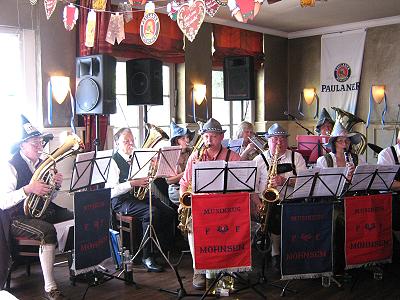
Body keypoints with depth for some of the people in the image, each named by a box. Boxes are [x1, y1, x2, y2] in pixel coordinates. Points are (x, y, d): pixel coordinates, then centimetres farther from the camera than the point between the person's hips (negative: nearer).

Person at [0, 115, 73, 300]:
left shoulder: (42, 164, 11)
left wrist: (56, 186, -4)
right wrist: (28, 189, -29)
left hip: (44, 211, 7)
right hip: (19, 218, -7)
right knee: (48, 231, -34)